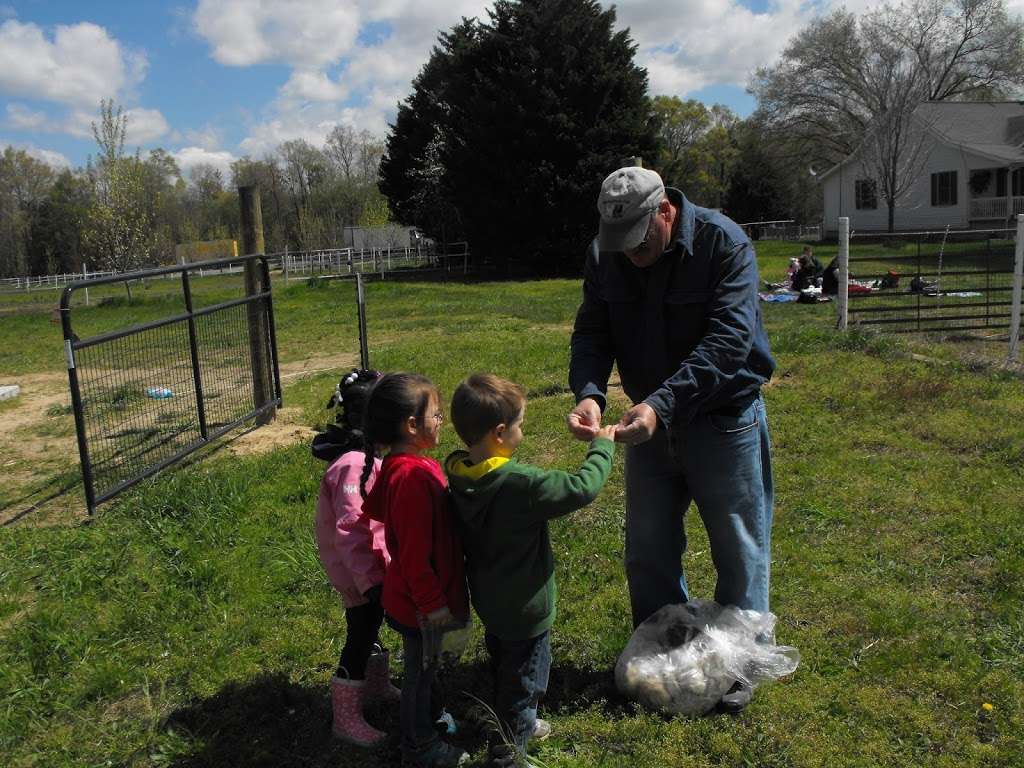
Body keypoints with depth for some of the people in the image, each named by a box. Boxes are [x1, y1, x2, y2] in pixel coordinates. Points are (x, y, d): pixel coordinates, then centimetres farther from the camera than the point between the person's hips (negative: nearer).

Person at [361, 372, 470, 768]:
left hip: (409, 596, 9)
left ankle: (425, 717, 50)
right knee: (420, 669, 13)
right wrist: (433, 602, -20)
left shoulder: (396, 464, -2)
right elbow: (415, 553, -30)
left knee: (422, 665, 28)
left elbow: (374, 505, 14)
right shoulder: (414, 477, -33)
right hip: (419, 603, -9)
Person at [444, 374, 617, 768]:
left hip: (488, 600, 8)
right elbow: (582, 487, -26)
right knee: (524, 680, 13)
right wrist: (602, 447, -11)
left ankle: (519, 723, 52)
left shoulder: (459, 477, -10)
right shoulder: (520, 484, -33)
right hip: (524, 608, -8)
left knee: (504, 669, 29)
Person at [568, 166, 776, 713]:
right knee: (647, 552, 14)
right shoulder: (605, 255, -6)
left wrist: (662, 403, -38)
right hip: (650, 422, 5)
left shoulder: (724, 244, -20)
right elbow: (591, 333, -7)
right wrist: (589, 392, -27)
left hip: (724, 420, -4)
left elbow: (727, 341, -28)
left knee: (739, 553, 9)